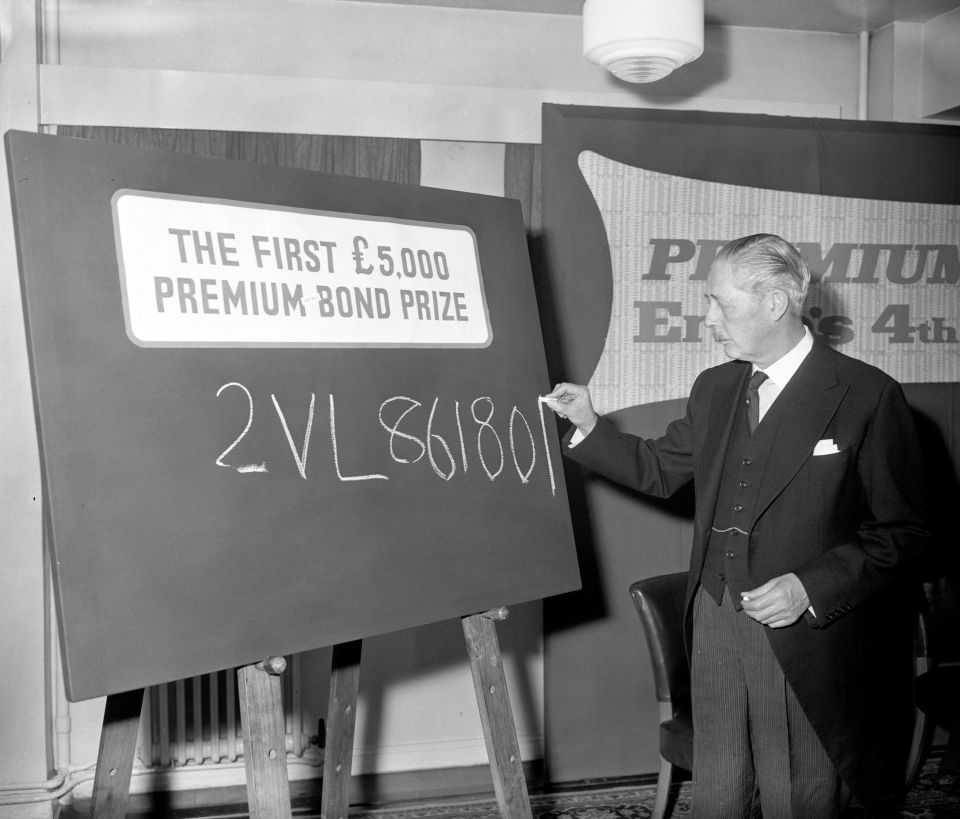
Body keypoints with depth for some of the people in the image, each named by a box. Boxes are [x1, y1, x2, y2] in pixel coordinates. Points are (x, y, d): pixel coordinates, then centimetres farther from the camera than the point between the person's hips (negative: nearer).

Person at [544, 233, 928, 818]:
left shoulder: (868, 396, -11)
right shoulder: (714, 387, 8)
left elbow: (902, 532, -9)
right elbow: (661, 470, 17)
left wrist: (811, 588, -20)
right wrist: (590, 427, 3)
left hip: (806, 634, -5)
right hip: (715, 620, 5)